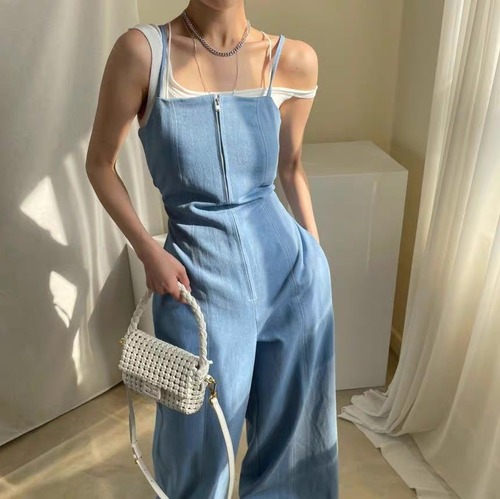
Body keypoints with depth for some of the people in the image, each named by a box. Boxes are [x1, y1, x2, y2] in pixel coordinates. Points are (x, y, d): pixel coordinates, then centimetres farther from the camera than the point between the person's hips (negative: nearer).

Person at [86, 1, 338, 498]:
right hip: (199, 279, -2)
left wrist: (316, 253, 14)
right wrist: (148, 251, -10)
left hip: (291, 268, 3)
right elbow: (100, 164, -1)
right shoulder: (143, 50, -10)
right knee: (201, 434, 17)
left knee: (294, 422, 21)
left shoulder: (294, 59, -2)